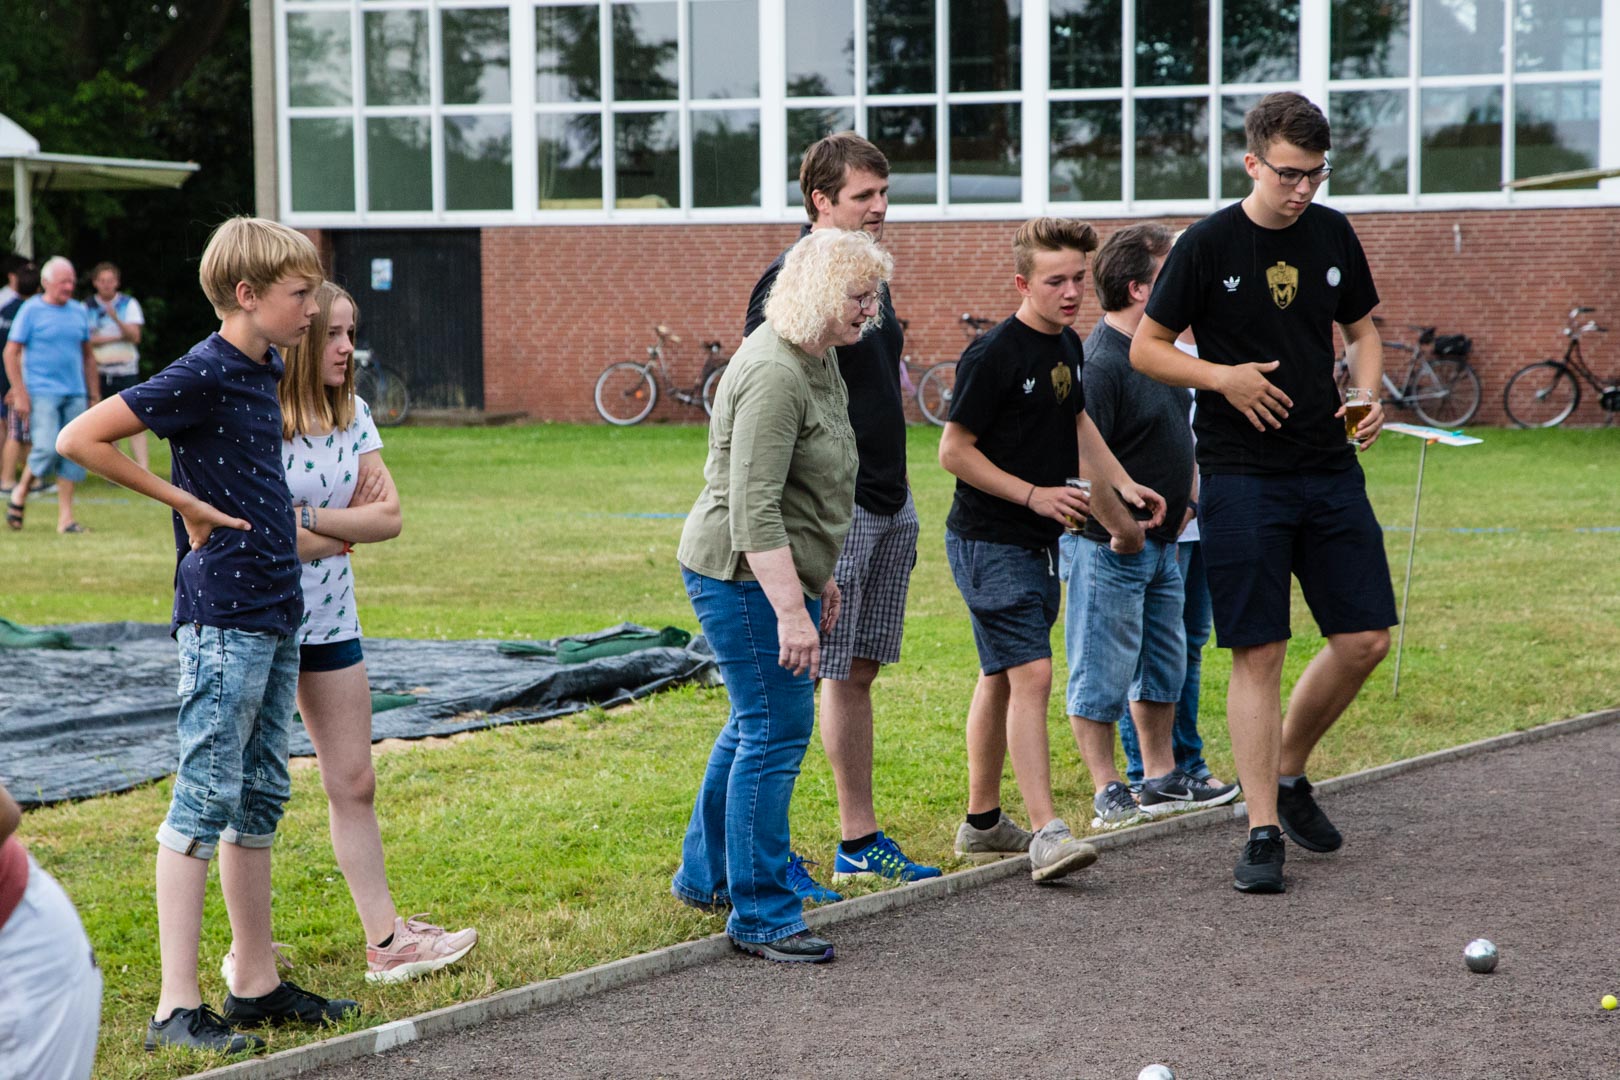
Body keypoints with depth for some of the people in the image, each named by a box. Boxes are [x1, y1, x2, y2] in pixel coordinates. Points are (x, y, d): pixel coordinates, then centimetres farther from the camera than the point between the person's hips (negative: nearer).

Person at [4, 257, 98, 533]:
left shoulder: (78, 312, 12)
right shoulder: (31, 310, -2)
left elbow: (88, 355, 20)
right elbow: (11, 353, -3)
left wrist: (94, 394, 15)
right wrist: (20, 394, -10)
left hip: (75, 394, 5)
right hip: (42, 393, -5)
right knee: (47, 448, -17)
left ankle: (65, 518, 5)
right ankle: (20, 494, 9)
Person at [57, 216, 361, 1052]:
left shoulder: (264, 370, 11)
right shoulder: (204, 373, -14)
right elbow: (79, 439, -17)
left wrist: (312, 526, 17)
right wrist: (184, 503, -13)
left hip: (275, 610, 9)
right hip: (224, 613, -9)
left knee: (260, 796, 13)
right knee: (207, 796, -7)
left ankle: (257, 985, 21)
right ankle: (177, 1006, -4)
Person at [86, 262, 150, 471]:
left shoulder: (129, 304, 3)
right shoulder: (87, 307, 5)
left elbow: (135, 336, -7)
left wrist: (116, 319, -22)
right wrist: (115, 338, -10)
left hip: (126, 371, -2)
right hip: (99, 372, 2)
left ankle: (144, 470, -18)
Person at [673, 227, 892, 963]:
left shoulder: (818, 358, 11)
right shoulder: (774, 374, -22)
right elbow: (754, 509, -27)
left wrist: (820, 576, 27)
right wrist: (791, 611, -31)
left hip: (783, 570, 11)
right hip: (744, 574, -11)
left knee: (755, 723, 19)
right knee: (777, 731, -8)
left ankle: (704, 875, 33)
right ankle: (760, 916, -1)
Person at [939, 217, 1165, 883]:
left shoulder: (1067, 345, 9)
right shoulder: (993, 355, -17)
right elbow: (954, 452, -16)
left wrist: (1122, 485, 13)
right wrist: (1033, 493, -20)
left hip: (1039, 541, 9)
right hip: (989, 541, -9)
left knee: (1003, 677, 15)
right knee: (1032, 675, -17)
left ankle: (982, 822, 25)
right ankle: (1046, 832, -20)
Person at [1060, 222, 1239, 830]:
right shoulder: (1099, 363, -19)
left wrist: (1184, 501, 16)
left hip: (1161, 542, 10)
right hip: (1108, 546, -10)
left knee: (1163, 665, 17)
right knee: (1103, 672, -2)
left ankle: (1162, 780, 28)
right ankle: (1108, 796, 5)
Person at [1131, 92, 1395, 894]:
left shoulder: (1333, 235, 7)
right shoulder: (1208, 245, -6)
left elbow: (1361, 329, 19)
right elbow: (1145, 349, -1)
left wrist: (1368, 395, 0)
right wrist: (1222, 376, -16)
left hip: (1328, 468, 5)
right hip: (1241, 476, -5)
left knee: (1366, 638, 2)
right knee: (1258, 654, -5)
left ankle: (1287, 772, 25)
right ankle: (1263, 833, 1)